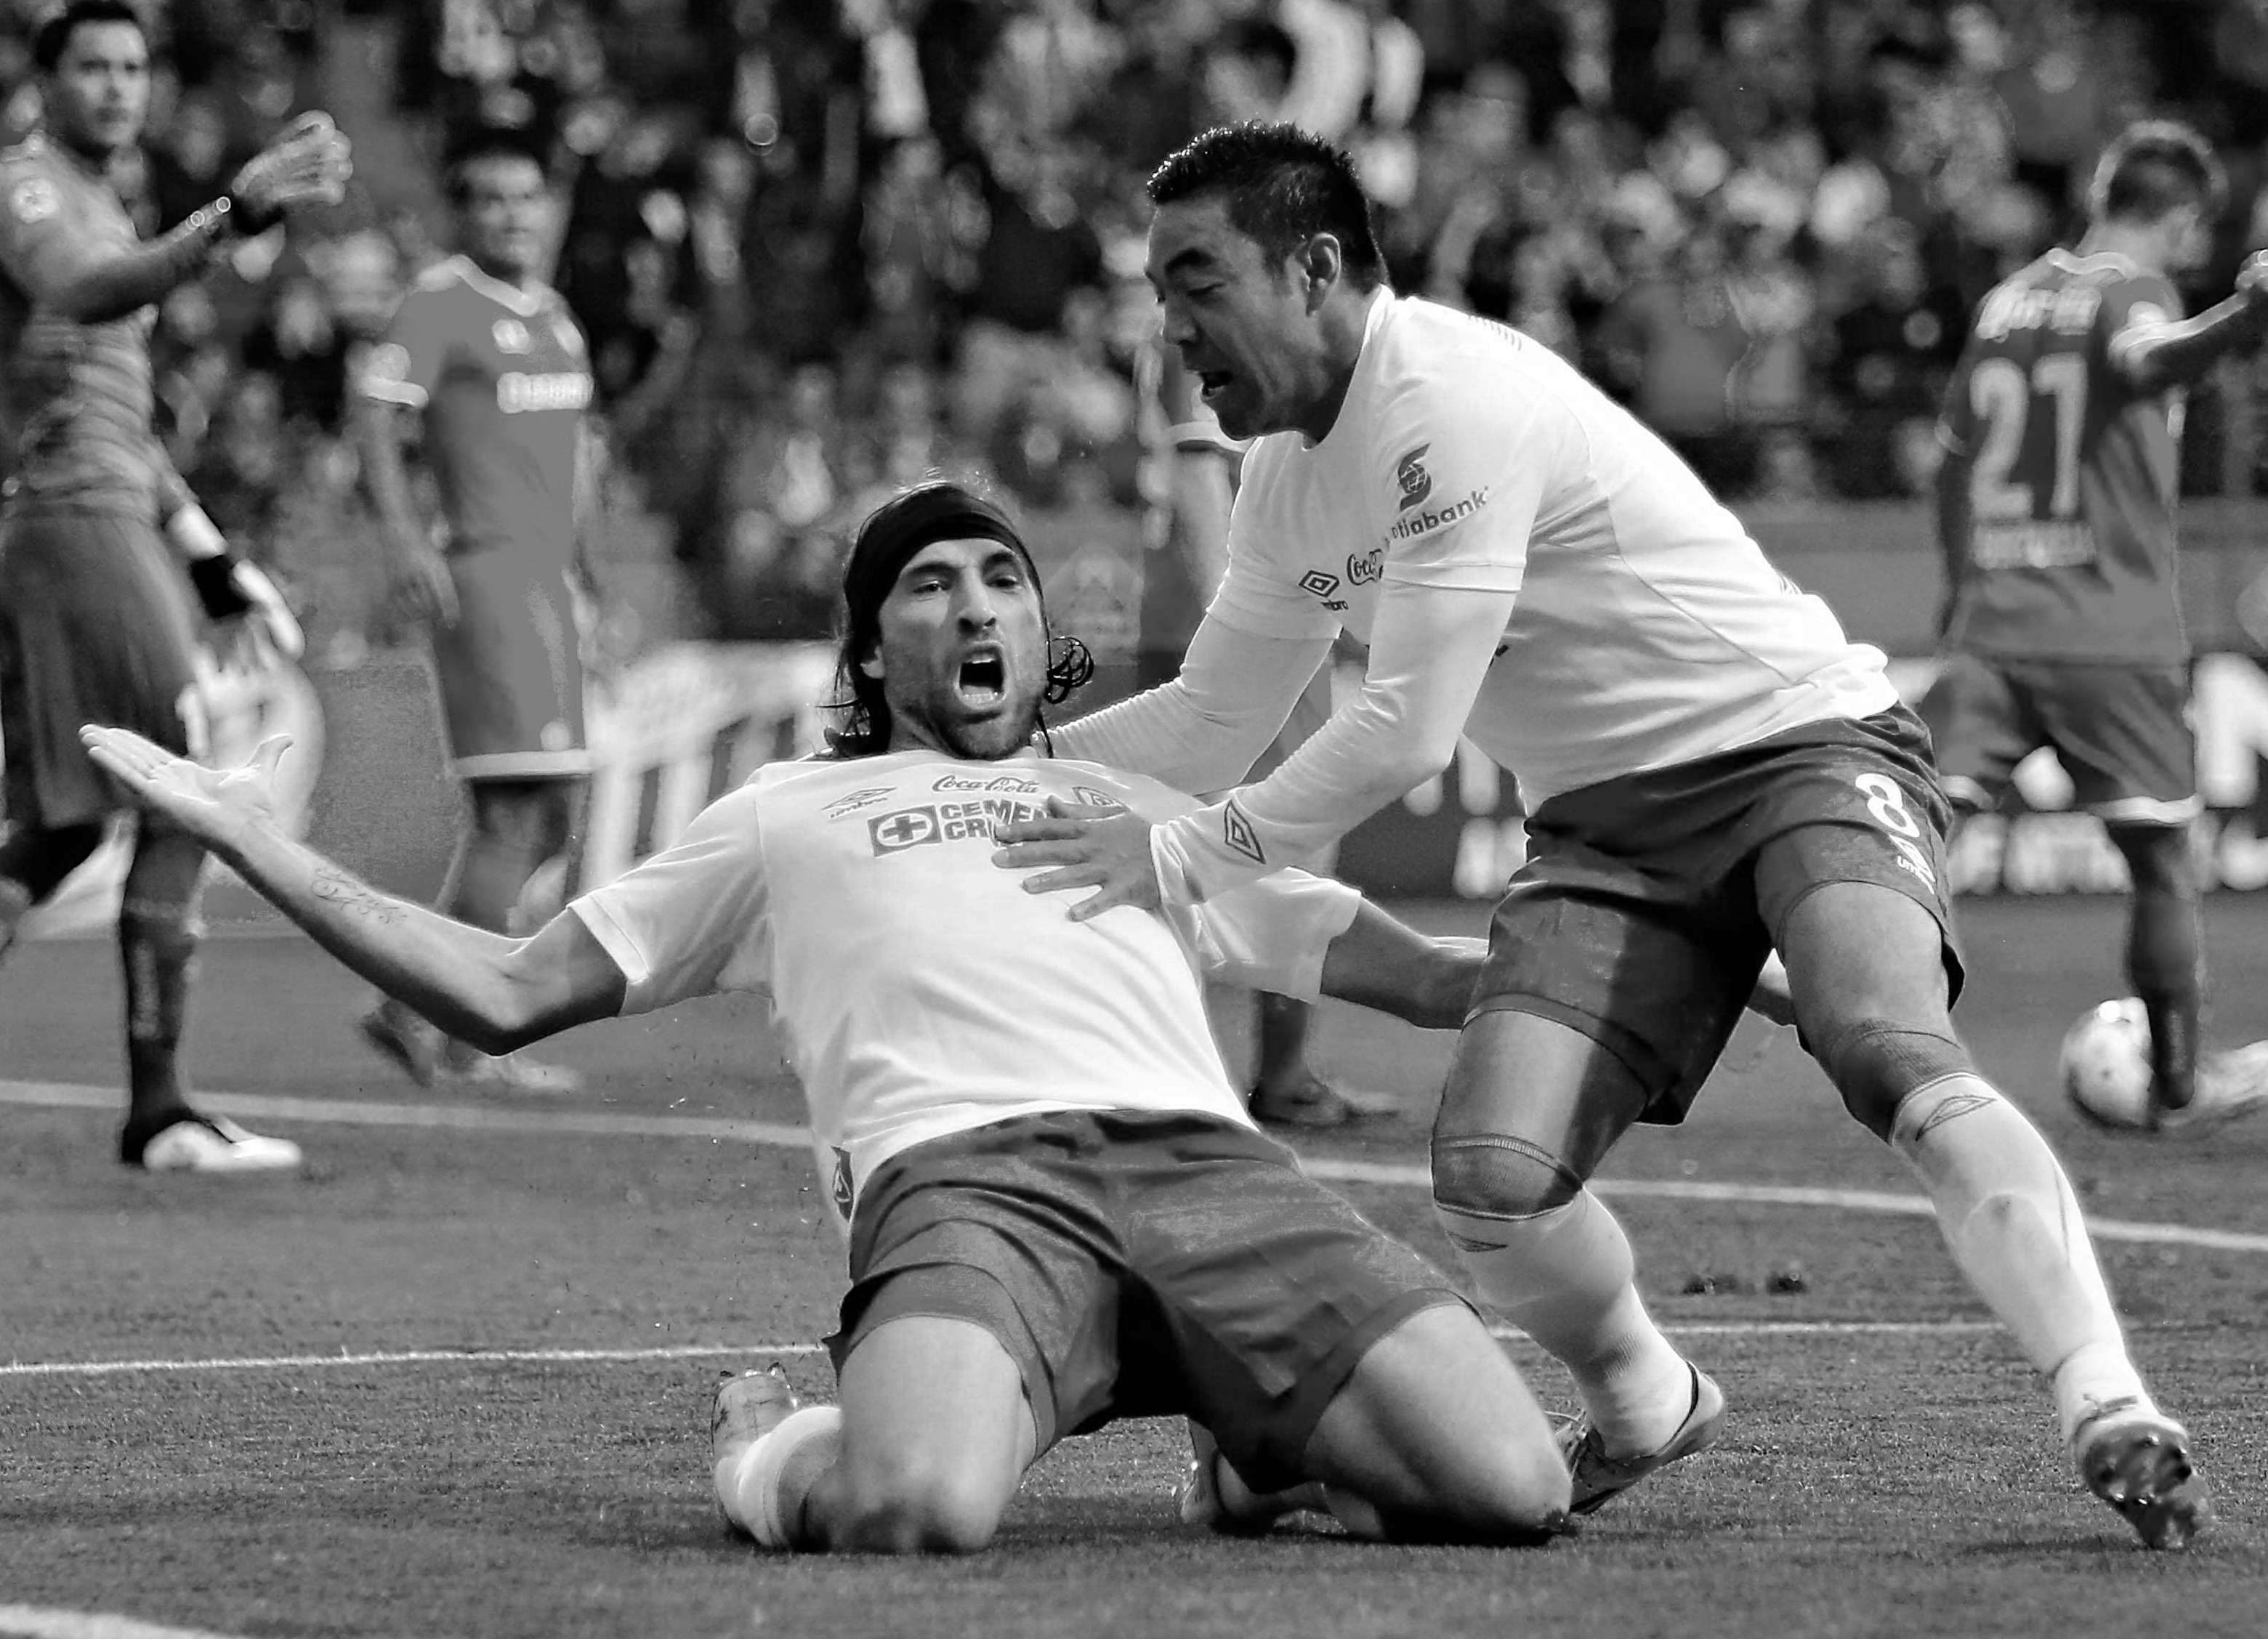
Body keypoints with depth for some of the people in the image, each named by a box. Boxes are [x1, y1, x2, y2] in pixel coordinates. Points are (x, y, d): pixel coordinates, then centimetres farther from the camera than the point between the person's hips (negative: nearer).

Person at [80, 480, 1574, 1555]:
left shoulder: (1136, 806, 36)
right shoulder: (789, 819, 31)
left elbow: (1414, 972, 36)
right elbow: (506, 996, 27)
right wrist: (255, 844, 23)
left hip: (1203, 1157, 2)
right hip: (960, 1172, -2)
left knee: (1513, 1488, -24)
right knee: (912, 1511, -38)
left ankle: (1268, 1447, 9)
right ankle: (766, 1448, 0)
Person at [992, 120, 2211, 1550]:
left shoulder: (1457, 400, -19)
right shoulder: (1291, 478, 10)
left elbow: (1408, 734, -21)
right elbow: (1213, 723, 22)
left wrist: (1188, 860, -15)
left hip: (1800, 741, -7)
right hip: (1607, 827, 7)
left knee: (1895, 1058, -35)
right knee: (1489, 1173, -16)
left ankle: (2113, 1417, -43)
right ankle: (1643, 1408, 12)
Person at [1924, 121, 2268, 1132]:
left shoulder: (2007, 301, 16)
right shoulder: (2130, 290, -4)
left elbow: (1954, 456, 22)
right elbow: (2146, 359, -29)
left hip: (1990, 627, 5)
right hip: (2112, 627, -5)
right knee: (2159, 855, 7)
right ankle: (2177, 1085, 14)